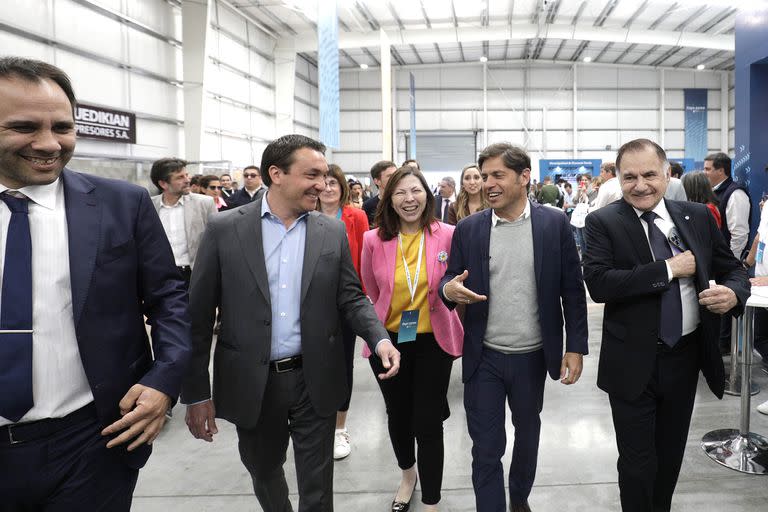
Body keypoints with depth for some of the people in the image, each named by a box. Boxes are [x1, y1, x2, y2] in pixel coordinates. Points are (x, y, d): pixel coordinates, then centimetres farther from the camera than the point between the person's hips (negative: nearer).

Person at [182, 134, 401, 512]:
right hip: (251, 384, 0)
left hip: (315, 382, 1)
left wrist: (379, 338, -18)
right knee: (263, 473, 22)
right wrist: (195, 392, -4)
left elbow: (350, 298, 3)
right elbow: (198, 313, -4)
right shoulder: (224, 229, -6)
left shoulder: (333, 232, 0)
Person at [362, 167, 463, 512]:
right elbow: (371, 293, 5)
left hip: (434, 341, -2)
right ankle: (407, 474, 51)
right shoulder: (374, 240, -9)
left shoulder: (448, 236, -13)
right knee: (398, 416, 20)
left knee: (428, 424, 2)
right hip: (389, 340, 2)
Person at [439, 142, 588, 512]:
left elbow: (573, 290, -3)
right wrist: (449, 289, -20)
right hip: (483, 357, 0)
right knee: (486, 448, 5)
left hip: (533, 355, 1)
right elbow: (451, 280, 3)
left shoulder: (554, 223, -5)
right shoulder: (468, 228, -2)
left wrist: (576, 347, -6)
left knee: (528, 434, 23)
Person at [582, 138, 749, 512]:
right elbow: (598, 284, -23)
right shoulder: (603, 222, -10)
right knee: (637, 461, 9)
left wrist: (734, 292, -14)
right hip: (633, 363, -4)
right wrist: (668, 268, -23)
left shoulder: (698, 216, 2)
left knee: (671, 454, 23)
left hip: (686, 355, 4)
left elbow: (733, 269, 10)